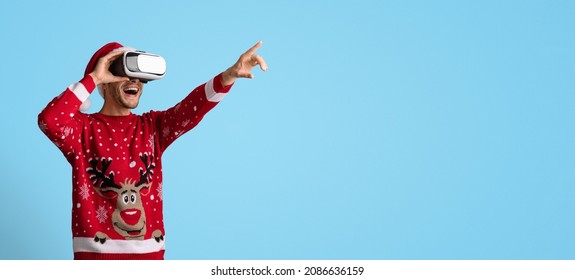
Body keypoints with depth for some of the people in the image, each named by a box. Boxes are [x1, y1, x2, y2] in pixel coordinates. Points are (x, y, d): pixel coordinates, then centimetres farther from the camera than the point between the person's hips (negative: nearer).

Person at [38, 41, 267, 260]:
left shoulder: (152, 126, 10)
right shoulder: (83, 128, 1)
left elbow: (193, 108, -6)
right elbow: (49, 120, -20)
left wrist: (230, 74, -23)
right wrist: (93, 78, -16)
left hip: (149, 252, 4)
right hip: (96, 251, -3)